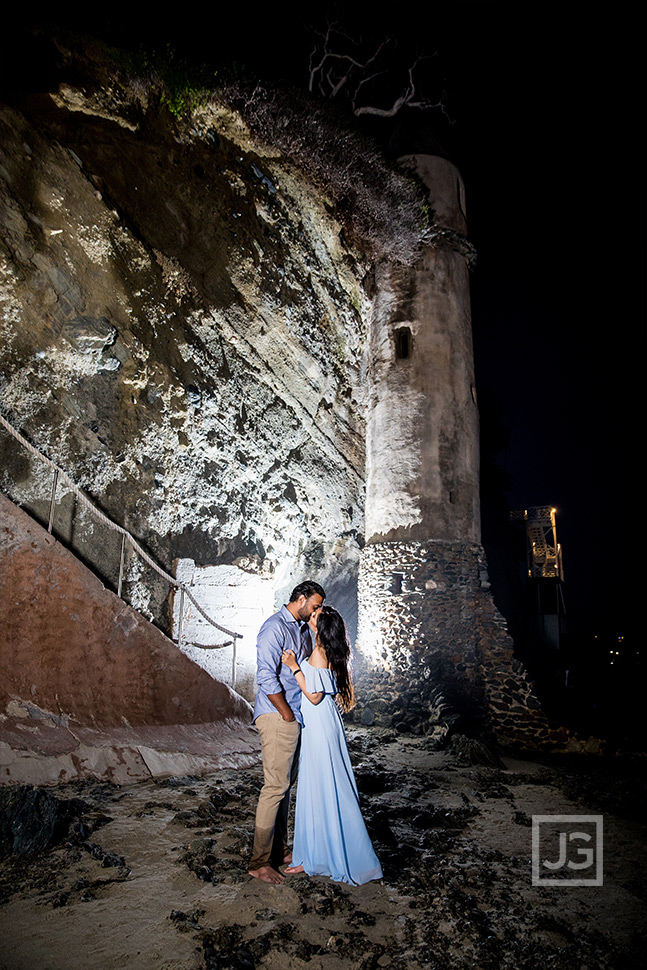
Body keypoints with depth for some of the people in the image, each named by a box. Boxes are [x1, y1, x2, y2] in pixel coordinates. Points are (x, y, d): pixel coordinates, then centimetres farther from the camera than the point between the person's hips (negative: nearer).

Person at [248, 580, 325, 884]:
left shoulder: (303, 629, 15)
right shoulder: (275, 628, -14)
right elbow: (266, 677, -19)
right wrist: (287, 714, -15)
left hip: (295, 718, 9)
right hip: (276, 717, -9)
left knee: (285, 785, 15)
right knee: (275, 786, -6)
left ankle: (279, 850, 27)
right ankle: (259, 862, 4)